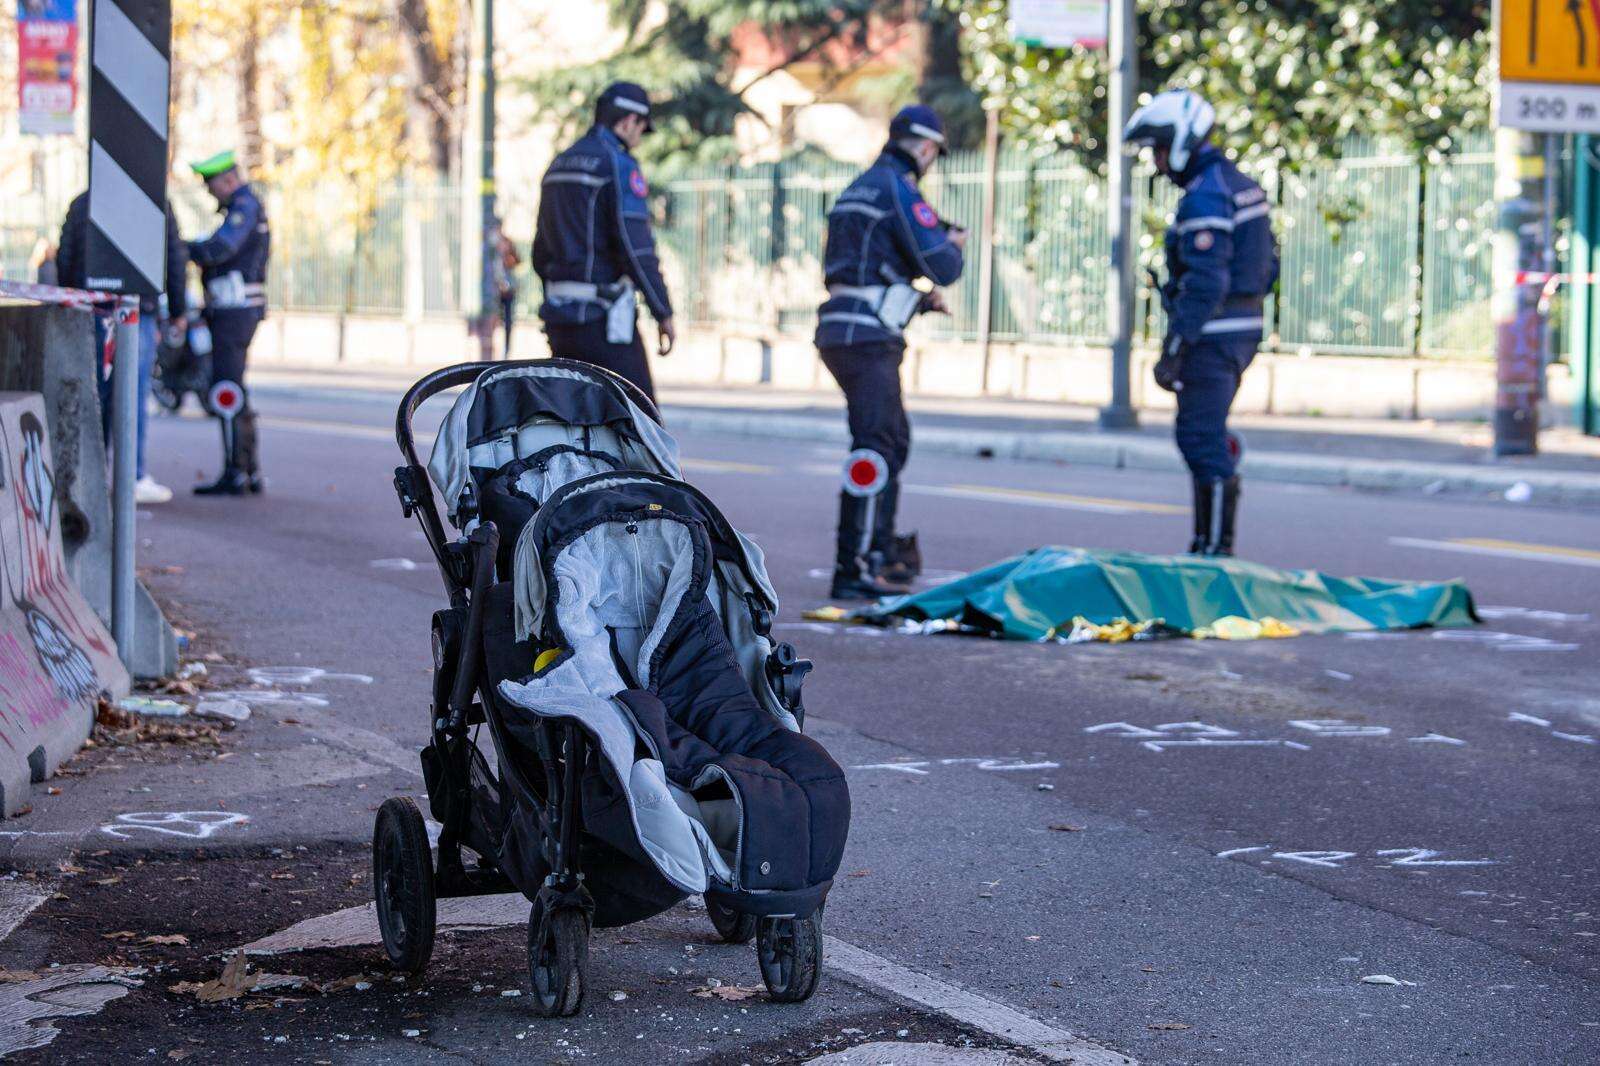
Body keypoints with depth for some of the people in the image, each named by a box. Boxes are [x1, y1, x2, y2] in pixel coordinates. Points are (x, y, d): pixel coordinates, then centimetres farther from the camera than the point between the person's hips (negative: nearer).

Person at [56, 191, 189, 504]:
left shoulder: (81, 203, 9)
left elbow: (64, 258, 8)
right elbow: (175, 259, -1)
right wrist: (178, 310, 7)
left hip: (91, 311, 3)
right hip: (138, 310, -3)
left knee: (96, 391, 10)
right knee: (134, 395, -2)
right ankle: (135, 478, -3)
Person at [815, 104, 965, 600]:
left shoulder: (859, 189, 20)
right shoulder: (899, 190, -10)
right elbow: (942, 266, -15)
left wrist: (920, 299, 26)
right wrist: (954, 244, 8)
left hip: (840, 331, 10)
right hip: (868, 337, -10)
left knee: (893, 441, 21)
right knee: (874, 450, -10)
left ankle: (880, 548, 29)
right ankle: (854, 569, -13)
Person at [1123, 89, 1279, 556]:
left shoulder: (1205, 197, -17)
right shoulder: (1242, 185, 14)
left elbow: (1205, 284, -23)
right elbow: (1268, 263, 19)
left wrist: (1173, 350, -22)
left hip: (1213, 333, -10)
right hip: (1243, 327, 10)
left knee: (1203, 439, -6)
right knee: (1200, 434, 17)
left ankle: (1214, 549, -3)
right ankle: (1212, 544, 18)